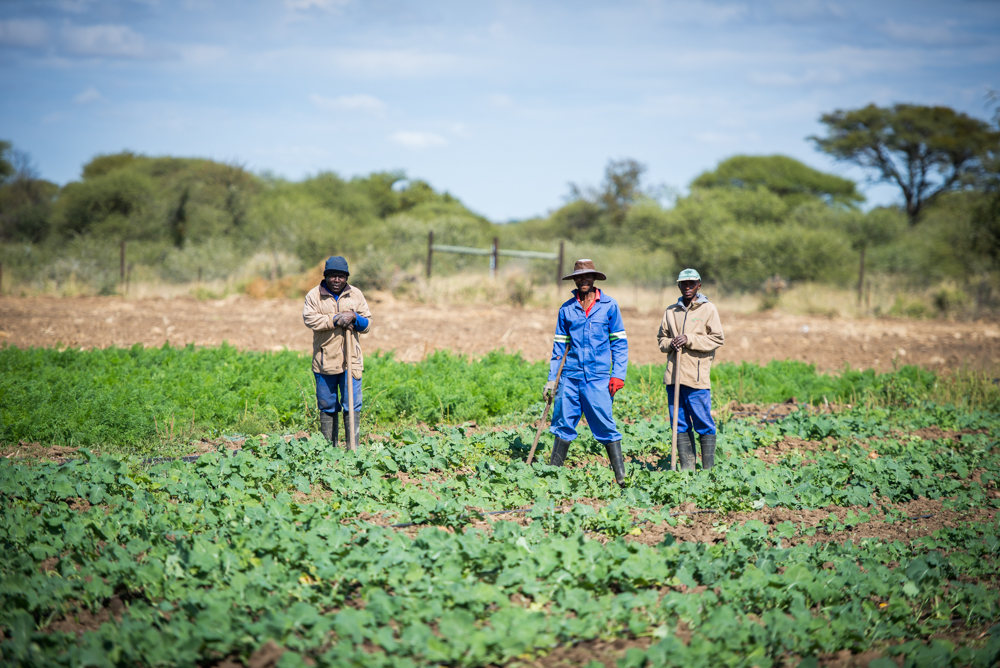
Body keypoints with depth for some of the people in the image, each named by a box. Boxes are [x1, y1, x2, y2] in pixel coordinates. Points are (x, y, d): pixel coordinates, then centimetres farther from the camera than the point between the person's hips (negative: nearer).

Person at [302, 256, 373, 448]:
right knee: (327, 407, 5)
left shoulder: (356, 295, 10)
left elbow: (367, 324, 9)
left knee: (352, 406, -3)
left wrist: (354, 317, -11)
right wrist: (336, 319, -18)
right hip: (324, 361, -1)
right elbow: (309, 318, -14)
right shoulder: (314, 295, 3)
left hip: (351, 361, 1)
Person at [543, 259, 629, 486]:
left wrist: (618, 375, -5)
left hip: (597, 376, -3)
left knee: (605, 425, -6)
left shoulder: (609, 306, 3)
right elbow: (559, 346, 14)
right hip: (571, 376, 3)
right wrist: (551, 379, 10)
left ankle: (621, 476, -2)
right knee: (563, 424, 5)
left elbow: (619, 343, 4)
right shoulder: (566, 309, 9)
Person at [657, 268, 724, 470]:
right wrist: (670, 343, -1)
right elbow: (661, 338, 22)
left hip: (697, 376, -5)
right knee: (680, 424, 6)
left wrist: (689, 339, -13)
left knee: (703, 424, -4)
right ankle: (686, 467, 12)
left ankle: (708, 469, 3)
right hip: (674, 375, 5)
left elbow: (717, 339, -4)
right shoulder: (671, 311, 15)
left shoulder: (708, 309, 2)